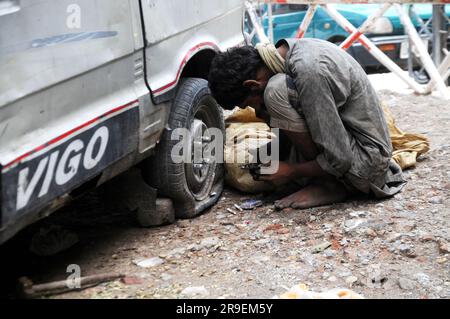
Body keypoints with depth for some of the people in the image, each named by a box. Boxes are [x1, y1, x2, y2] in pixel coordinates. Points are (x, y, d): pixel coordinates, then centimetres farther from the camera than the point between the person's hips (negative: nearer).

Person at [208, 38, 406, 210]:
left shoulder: (308, 72, -26)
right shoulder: (293, 50, 1)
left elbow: (339, 159, -22)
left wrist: (292, 172, -8)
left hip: (367, 163, -9)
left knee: (277, 90, -20)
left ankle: (330, 185, -7)